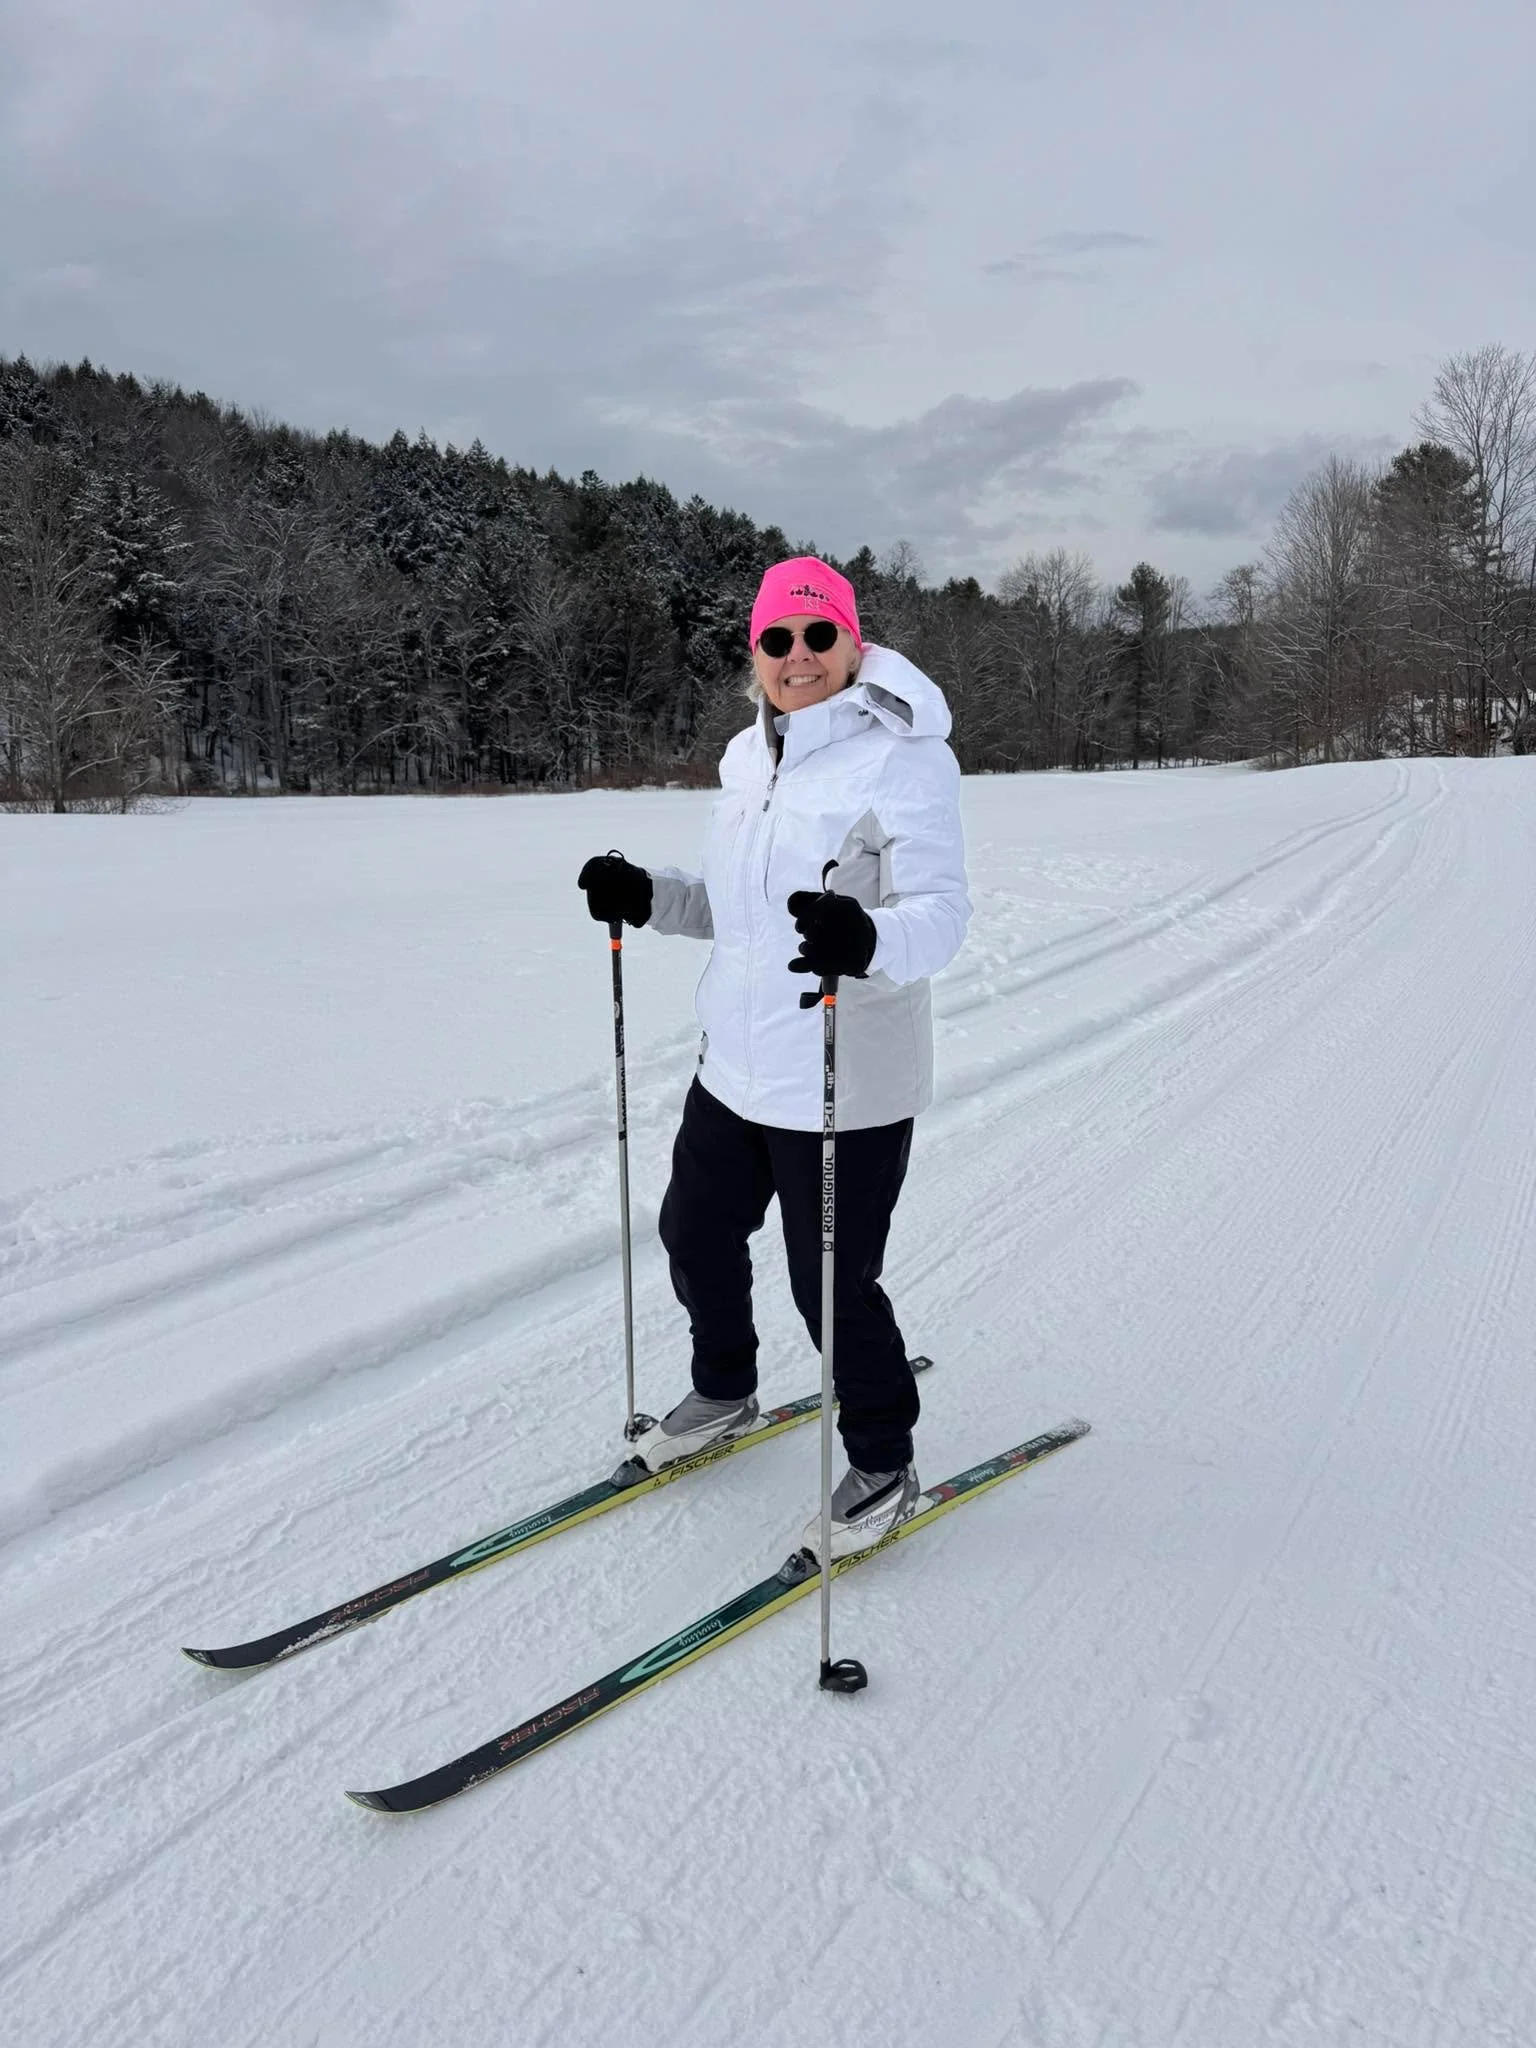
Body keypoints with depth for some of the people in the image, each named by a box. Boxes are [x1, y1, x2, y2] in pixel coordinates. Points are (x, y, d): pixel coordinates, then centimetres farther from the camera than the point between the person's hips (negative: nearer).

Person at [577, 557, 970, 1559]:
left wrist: (869, 941, -44)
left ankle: (884, 1466, 26)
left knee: (833, 1283, 1)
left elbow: (941, 911, -23)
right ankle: (725, 1393, 49)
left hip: (845, 1084, -8)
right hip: (736, 1064, 8)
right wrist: (647, 896, 2)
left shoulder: (901, 758, -15)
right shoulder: (749, 758, 9)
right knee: (695, 1230, 22)